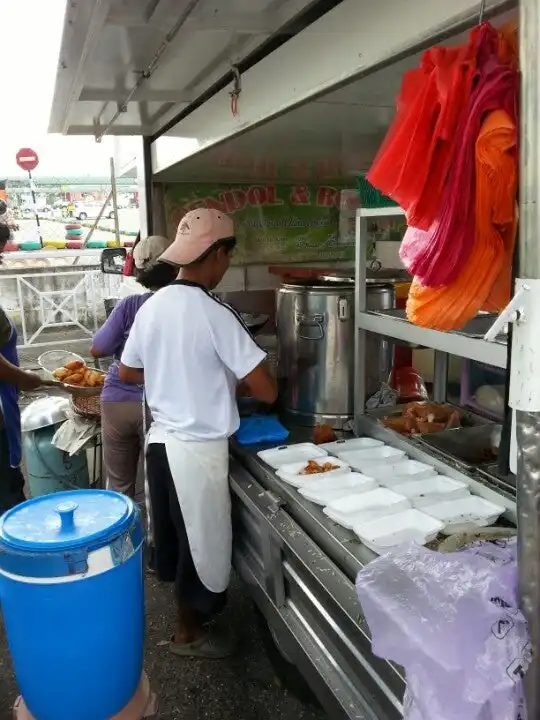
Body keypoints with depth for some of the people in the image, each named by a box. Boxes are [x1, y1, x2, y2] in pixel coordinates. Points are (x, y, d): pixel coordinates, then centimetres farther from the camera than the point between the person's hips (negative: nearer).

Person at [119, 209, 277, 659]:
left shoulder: (153, 306, 0)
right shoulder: (215, 315, -21)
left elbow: (128, 373, 12)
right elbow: (266, 391, -21)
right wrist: (235, 380, 0)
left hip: (162, 438, 7)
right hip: (198, 447, -7)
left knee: (176, 532, 24)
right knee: (202, 539, 13)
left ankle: (191, 603, 46)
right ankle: (189, 633, 31)